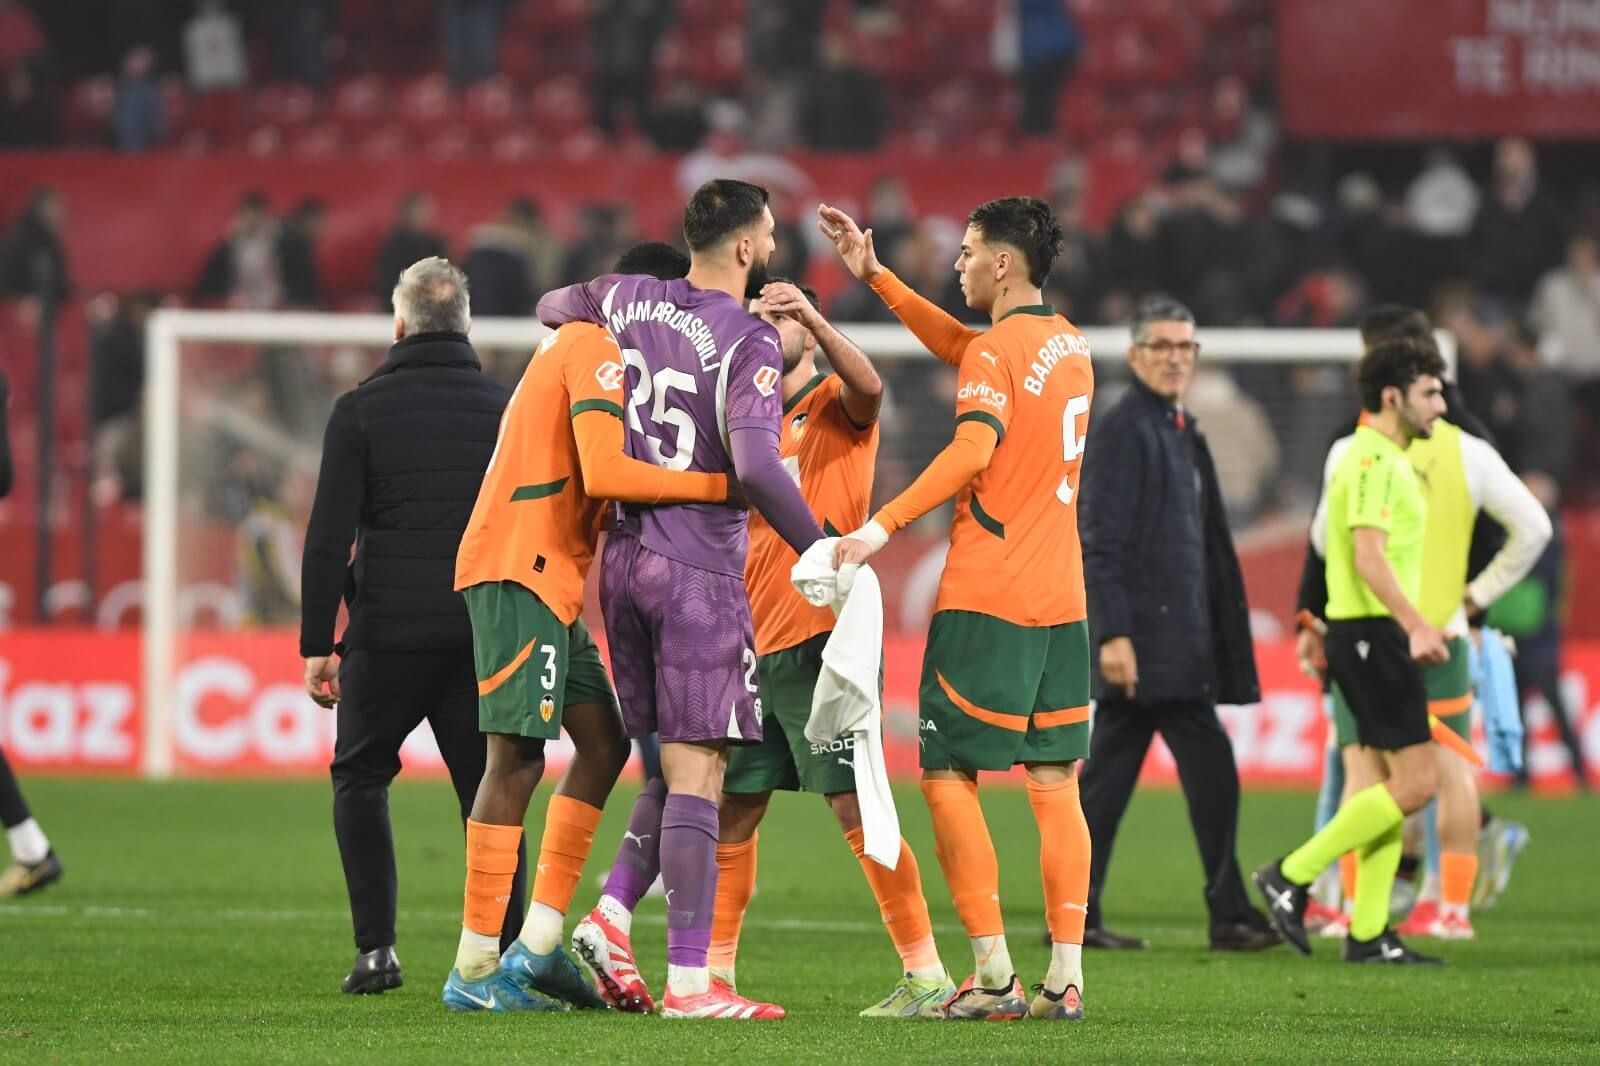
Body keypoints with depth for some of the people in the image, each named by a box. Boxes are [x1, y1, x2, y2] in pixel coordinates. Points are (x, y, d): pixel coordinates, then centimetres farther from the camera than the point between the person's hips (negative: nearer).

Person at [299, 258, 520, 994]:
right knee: (488, 789, 9)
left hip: (388, 631, -2)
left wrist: (317, 644, -1)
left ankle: (377, 947, 1)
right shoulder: (509, 409, 7)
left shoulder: (360, 411, -2)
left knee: (360, 776, 14)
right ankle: (507, 954, 0)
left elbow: (328, 540, -6)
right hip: (485, 632, 2)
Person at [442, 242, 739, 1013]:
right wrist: (717, 486, -16)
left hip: (549, 579, 11)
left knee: (602, 742, 10)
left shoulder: (576, 347, 23)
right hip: (520, 570, -11)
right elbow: (603, 473, -20)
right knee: (517, 757, -11)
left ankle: (536, 949, 8)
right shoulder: (596, 351, -8)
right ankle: (476, 972, -12)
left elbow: (589, 489, 20)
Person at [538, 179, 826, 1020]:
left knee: (678, 765, 17)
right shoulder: (749, 343, -13)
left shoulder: (626, 301, 6)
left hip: (623, 559, 7)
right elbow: (755, 465, -25)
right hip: (697, 571, -7)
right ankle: (689, 981, -9)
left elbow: (552, 307, 28)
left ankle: (610, 917, 2)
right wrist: (818, 551, -16)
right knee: (696, 771, -6)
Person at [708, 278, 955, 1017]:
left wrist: (814, 318, -37)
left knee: (857, 807, -11)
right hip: (755, 645, 7)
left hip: (820, 642, -7)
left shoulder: (834, 407, 0)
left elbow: (868, 386, -24)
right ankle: (715, 971, 18)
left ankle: (926, 976, -9)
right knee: (731, 812, 9)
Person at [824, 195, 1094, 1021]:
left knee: (946, 775, -1)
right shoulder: (1070, 346, 15)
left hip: (986, 598, -7)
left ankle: (993, 975, -7)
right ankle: (1066, 976, 1)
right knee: (1055, 784, 6)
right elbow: (957, 345, 28)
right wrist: (874, 277, 28)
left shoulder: (998, 352, -11)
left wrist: (882, 528, -30)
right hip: (1061, 603, 7)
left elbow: (973, 449, -26)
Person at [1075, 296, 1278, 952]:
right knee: (1210, 772, -9)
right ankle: (1229, 915, -6)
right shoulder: (1123, 429, -10)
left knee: (1110, 776, 9)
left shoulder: (1180, 432, 19)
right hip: (1146, 638, -9)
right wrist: (1112, 633, -22)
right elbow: (1102, 540, -16)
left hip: (1177, 638, 9)